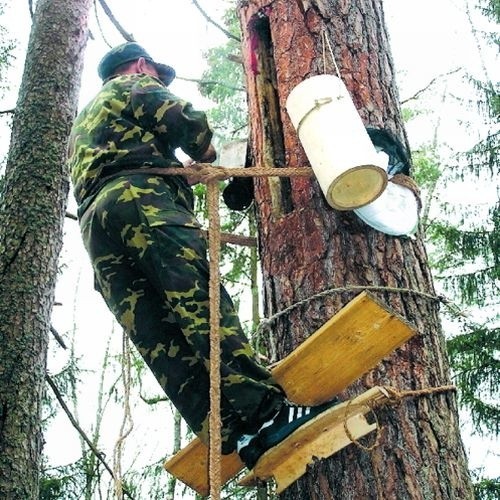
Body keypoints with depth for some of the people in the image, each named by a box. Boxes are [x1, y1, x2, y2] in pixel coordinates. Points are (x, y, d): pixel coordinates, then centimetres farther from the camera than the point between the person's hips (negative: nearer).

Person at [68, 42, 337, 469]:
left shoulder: (81, 125, 43)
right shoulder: (134, 86, 20)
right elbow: (182, 118, 1)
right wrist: (208, 157, 20)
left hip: (93, 224, 7)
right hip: (140, 198, -7)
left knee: (161, 343, -10)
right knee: (203, 303, -22)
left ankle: (232, 436, -23)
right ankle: (264, 411, -37)